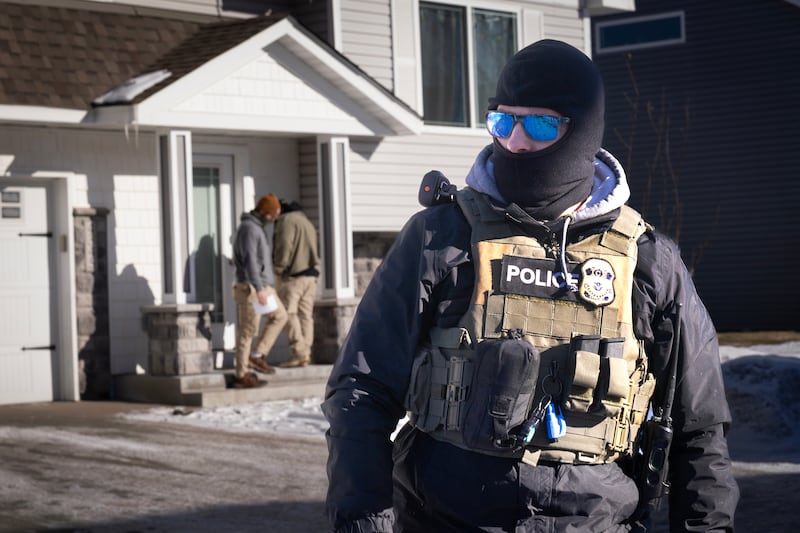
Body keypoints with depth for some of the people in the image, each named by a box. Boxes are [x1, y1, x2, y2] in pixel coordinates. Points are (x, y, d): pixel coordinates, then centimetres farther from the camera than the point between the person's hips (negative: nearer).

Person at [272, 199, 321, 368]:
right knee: (306, 315, 6)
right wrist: (313, 271, 18)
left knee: (289, 314, -7)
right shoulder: (307, 222, 24)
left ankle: (299, 352, -16)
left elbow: (284, 247, -14)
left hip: (293, 275, -8)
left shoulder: (286, 220, -4)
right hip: (311, 276, 8)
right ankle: (306, 355, 3)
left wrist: (279, 271, -7)